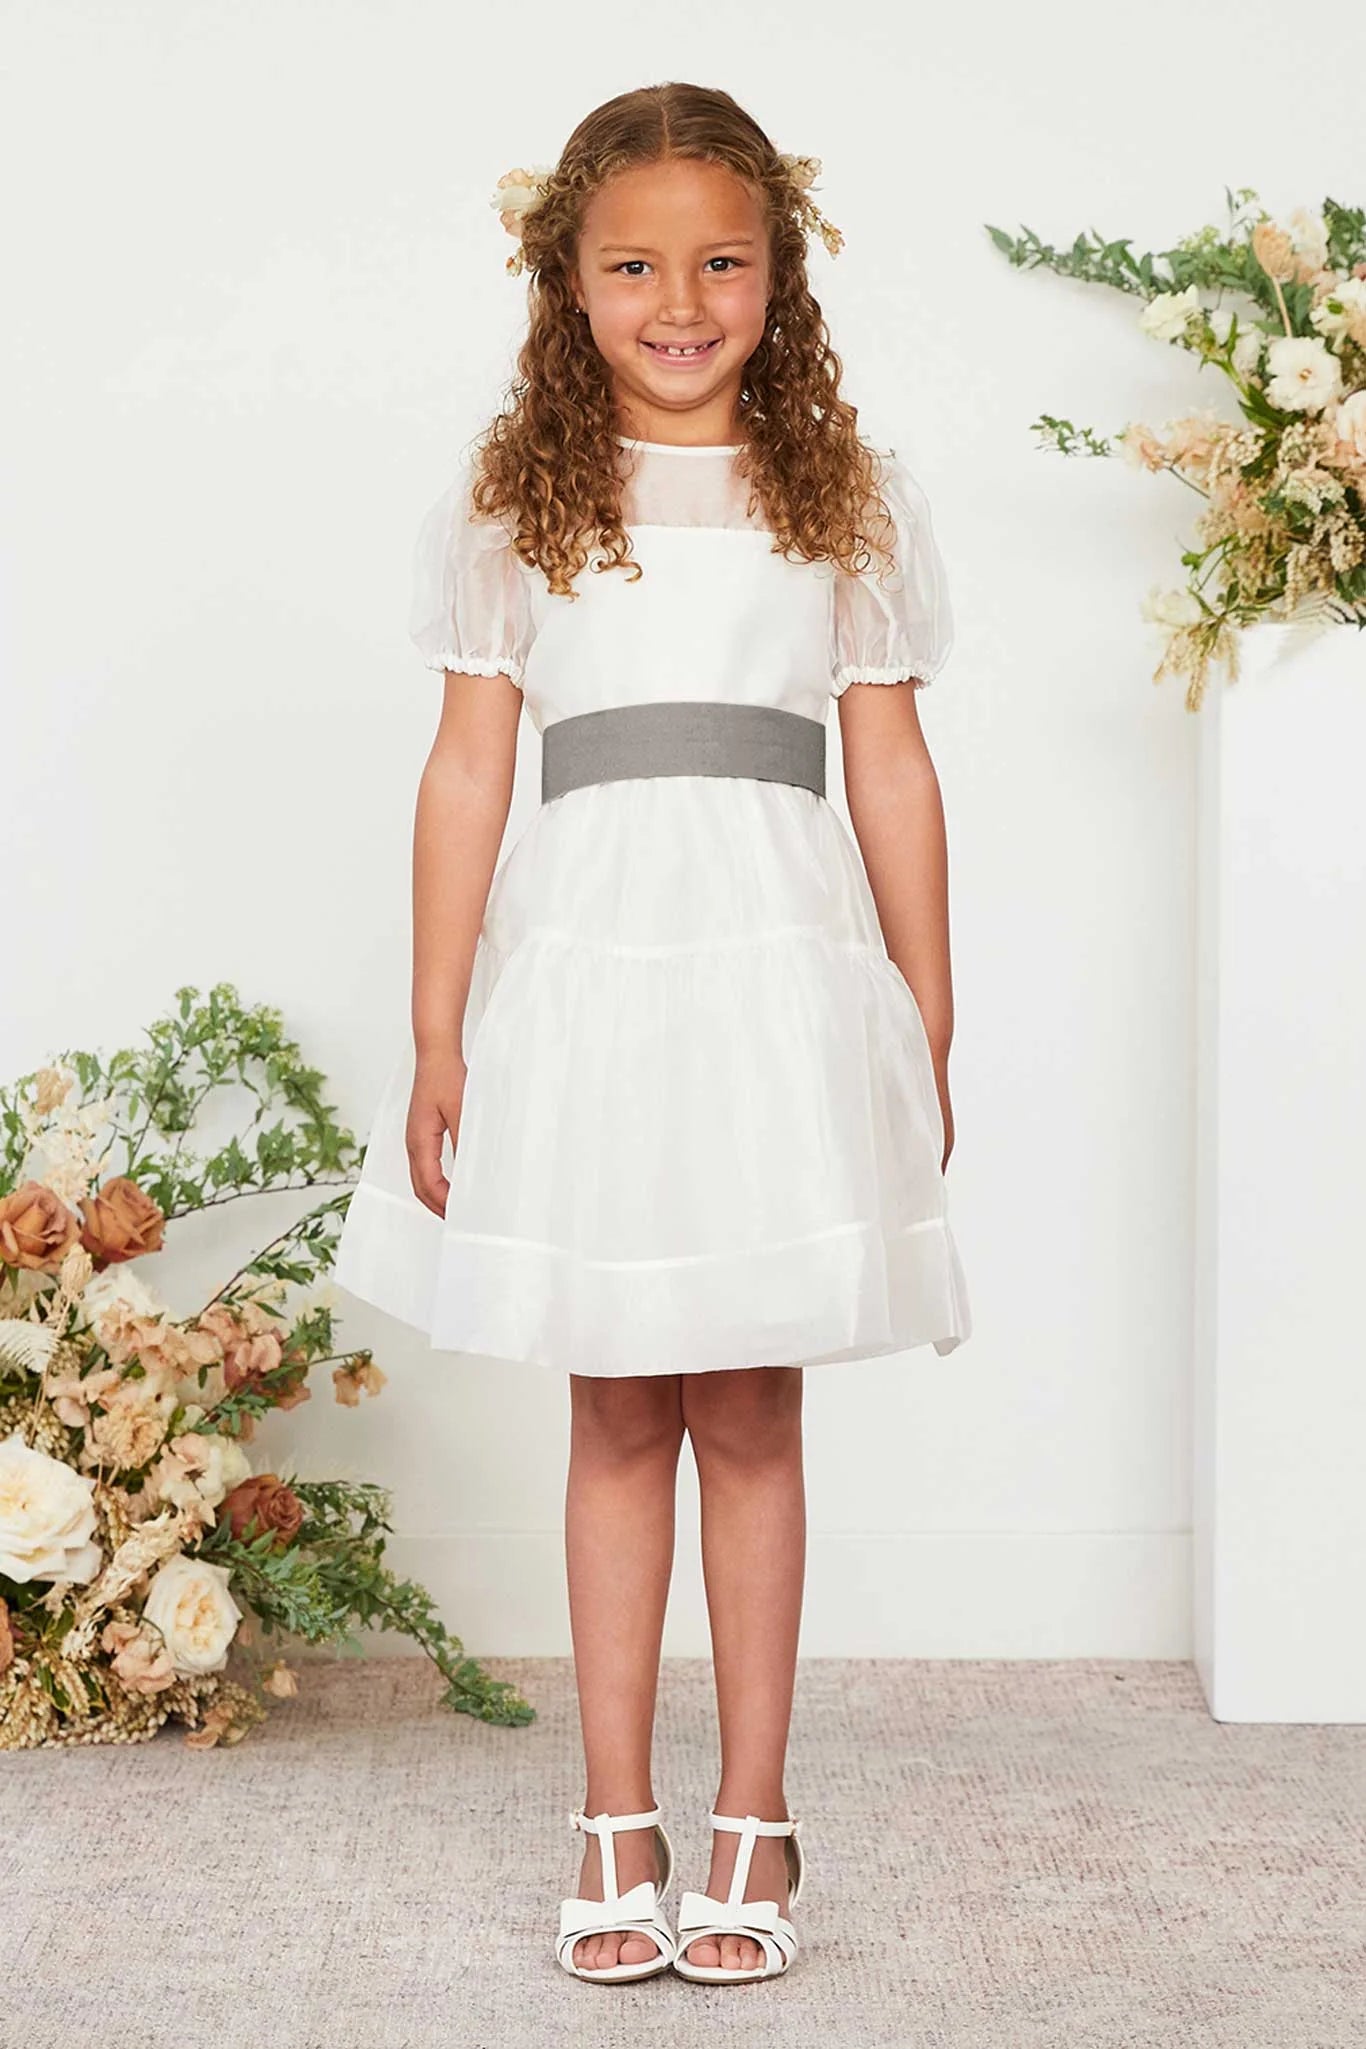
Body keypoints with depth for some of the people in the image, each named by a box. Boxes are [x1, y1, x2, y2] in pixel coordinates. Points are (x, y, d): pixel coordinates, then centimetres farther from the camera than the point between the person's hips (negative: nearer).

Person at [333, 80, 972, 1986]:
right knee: (616, 1409, 7)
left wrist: (928, 1035, 7)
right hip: (582, 970, 0)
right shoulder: (515, 505, 5)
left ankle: (751, 1817, 17)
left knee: (749, 1409, 5)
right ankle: (618, 1820, 18)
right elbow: (467, 771, 3)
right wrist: (437, 1031, -1)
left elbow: (894, 773, 8)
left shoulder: (849, 501, 7)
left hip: (777, 972, 0)